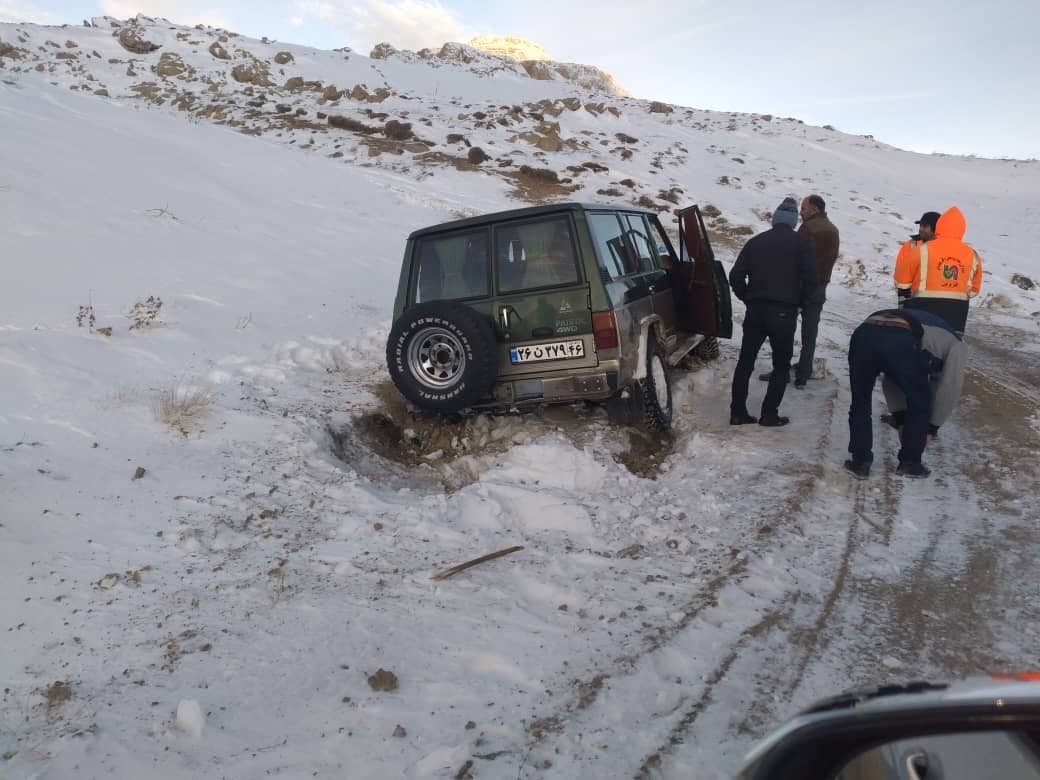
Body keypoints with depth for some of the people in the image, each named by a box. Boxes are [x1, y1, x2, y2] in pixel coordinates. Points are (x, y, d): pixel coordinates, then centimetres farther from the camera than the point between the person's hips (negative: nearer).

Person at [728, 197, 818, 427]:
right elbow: (811, 279, -10)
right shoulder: (801, 243, -1)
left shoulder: (756, 241, 8)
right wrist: (799, 302, 7)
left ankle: (738, 412, 9)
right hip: (783, 313, -3)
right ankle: (769, 414, 5)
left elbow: (736, 276, 2)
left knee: (745, 361, 10)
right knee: (782, 365, 9)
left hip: (755, 311, 3)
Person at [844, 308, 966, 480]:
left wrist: (900, 418, 44)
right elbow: (948, 390, 28)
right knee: (920, 404, 22)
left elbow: (891, 379, 43)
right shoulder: (955, 344, 33)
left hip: (863, 334, 5)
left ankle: (860, 462, 27)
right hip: (899, 343, -4)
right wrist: (931, 427, 38)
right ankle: (910, 463, 31)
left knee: (860, 404, 25)